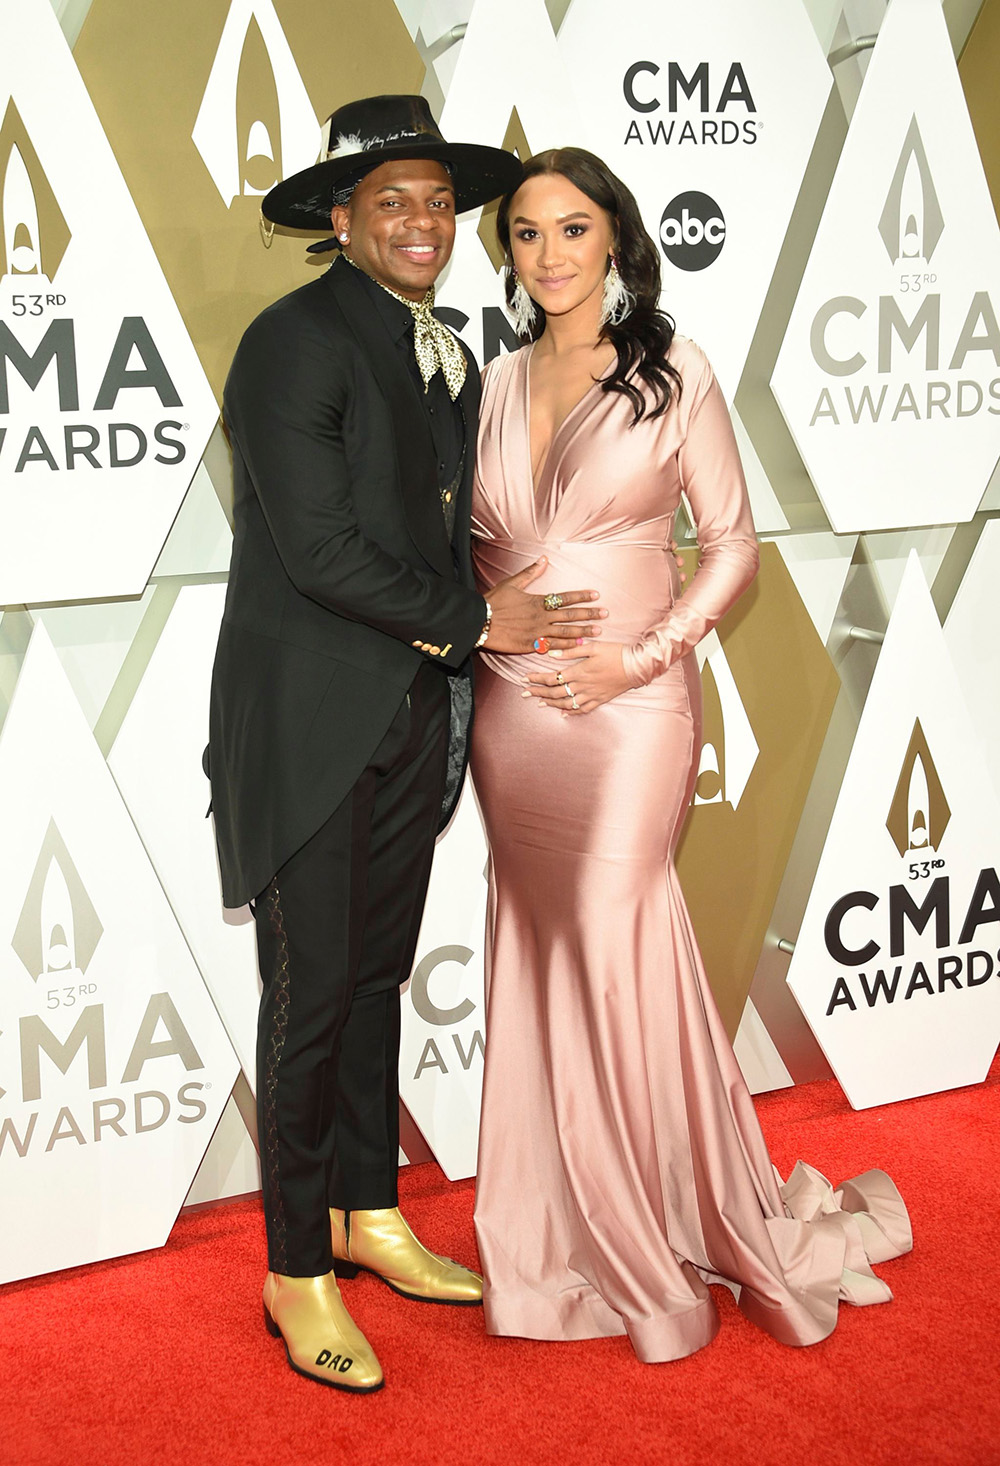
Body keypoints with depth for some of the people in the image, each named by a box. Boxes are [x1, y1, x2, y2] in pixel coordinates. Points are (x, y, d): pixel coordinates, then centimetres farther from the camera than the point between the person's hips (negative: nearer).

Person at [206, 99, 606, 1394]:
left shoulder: (445, 362, 14)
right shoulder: (295, 342, -12)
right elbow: (318, 548, -19)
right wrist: (474, 619, -11)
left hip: (408, 722, 8)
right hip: (309, 721, -7)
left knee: (375, 977, 17)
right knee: (311, 993, 0)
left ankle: (368, 1214, 32)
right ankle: (298, 1272, 14)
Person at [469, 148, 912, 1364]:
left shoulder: (672, 375, -2)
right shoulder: (499, 383, 9)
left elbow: (733, 545, -2)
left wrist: (642, 655, -12)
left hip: (626, 703, -4)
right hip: (511, 704, 4)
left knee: (612, 943, -6)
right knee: (541, 954, 8)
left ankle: (675, 1229, 15)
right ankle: (565, 1233, 23)